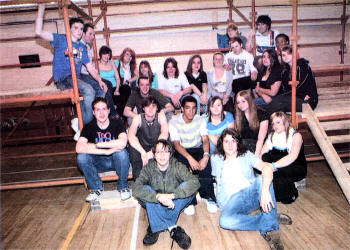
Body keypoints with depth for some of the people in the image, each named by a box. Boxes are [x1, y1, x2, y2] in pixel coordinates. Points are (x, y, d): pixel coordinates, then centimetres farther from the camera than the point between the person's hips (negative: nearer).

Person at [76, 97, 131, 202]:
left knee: (122, 153, -34)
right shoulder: (89, 127, -8)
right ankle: (97, 188, -2)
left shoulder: (116, 123, -12)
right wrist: (106, 151, -33)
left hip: (116, 160, -2)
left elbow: (122, 143, -32)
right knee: (81, 157, -25)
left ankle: (123, 186, -8)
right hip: (99, 162, 2)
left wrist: (97, 145, -25)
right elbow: (79, 148, -26)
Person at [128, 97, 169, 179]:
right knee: (133, 148, -30)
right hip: (142, 148, 0)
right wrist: (143, 152, -44)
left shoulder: (160, 116, -13)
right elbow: (130, 136, -29)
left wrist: (153, 151, -42)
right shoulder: (138, 118, -12)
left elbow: (165, 134, -29)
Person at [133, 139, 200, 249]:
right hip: (154, 205, 0)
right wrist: (158, 196, -43)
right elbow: (136, 189, -29)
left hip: (175, 203, 0)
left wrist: (172, 195, -41)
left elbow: (195, 182, -31)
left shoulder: (177, 166, -14)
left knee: (186, 186, -26)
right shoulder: (149, 168, -14)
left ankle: (156, 227, -25)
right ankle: (172, 228, -30)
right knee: (146, 190, -27)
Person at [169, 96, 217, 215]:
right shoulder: (174, 121, -8)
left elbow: (205, 140, -10)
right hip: (182, 151, -1)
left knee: (205, 165, -30)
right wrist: (189, 158, -34)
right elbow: (176, 144, -17)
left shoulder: (200, 120, 0)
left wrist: (206, 155, -31)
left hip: (198, 149, 2)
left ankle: (209, 197, -15)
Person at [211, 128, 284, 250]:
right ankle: (268, 218, -17)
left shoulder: (246, 155, 7)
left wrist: (265, 190, -30)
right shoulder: (216, 160, 15)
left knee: (263, 179, -31)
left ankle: (270, 228, -28)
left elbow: (267, 167, -12)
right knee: (225, 221, -33)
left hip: (251, 193, 0)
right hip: (232, 200, 0)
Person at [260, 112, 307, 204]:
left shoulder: (296, 136, -8)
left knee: (278, 171, -35)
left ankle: (290, 195, -8)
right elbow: (262, 153, -2)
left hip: (297, 169, -5)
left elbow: (292, 156, -25)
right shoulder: (271, 136, 10)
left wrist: (273, 165, -37)